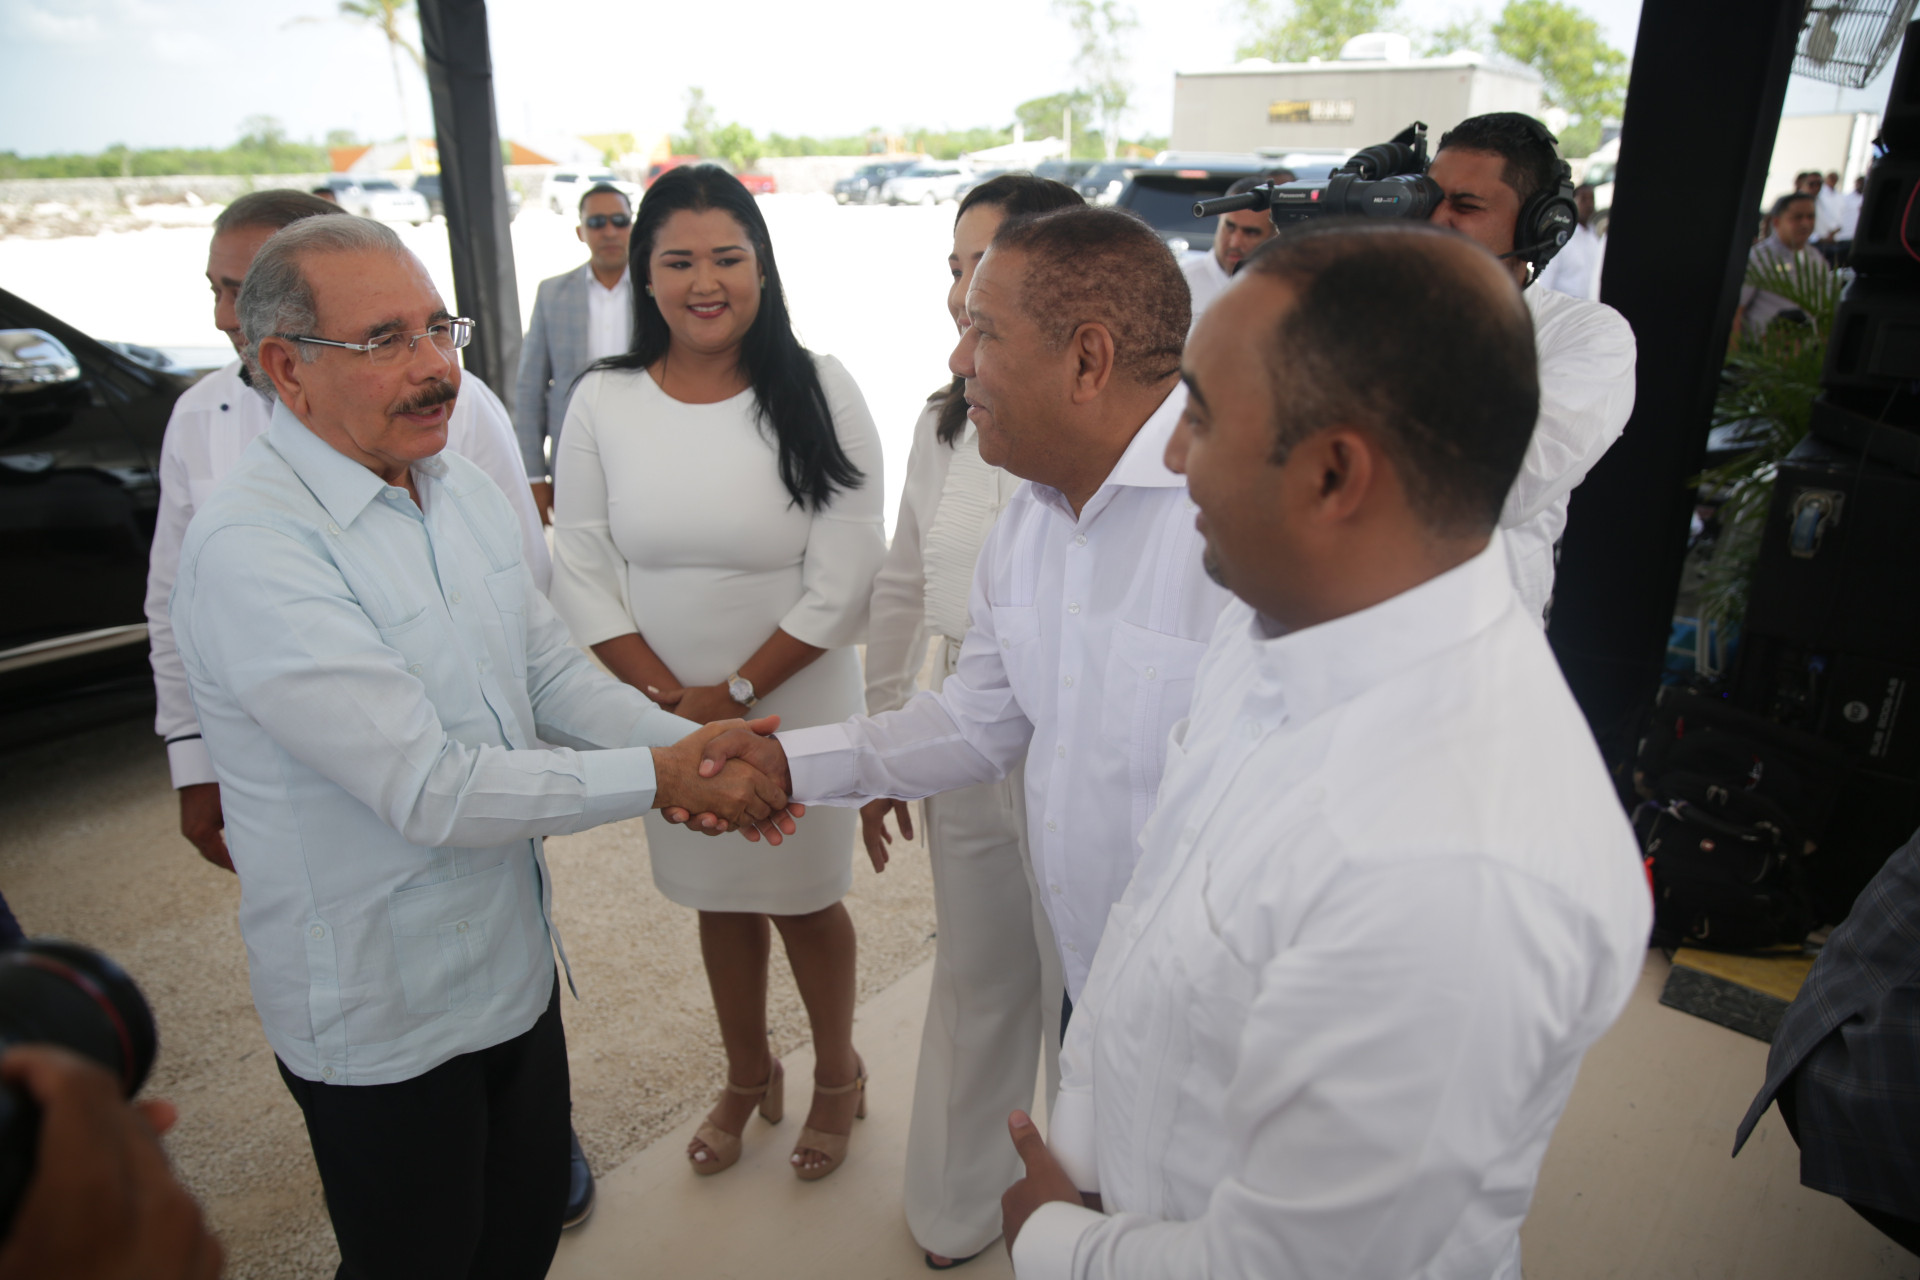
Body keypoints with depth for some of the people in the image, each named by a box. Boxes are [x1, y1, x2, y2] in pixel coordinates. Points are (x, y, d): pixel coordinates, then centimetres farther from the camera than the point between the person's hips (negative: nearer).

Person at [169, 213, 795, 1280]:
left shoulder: (461, 486, 1)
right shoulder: (250, 547, -25)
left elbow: (551, 672, 3)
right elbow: (431, 790, -28)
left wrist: (694, 746, -12)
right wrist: (659, 779, -22)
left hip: (514, 961, 7)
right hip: (383, 1015, -7)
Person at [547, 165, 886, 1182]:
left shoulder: (817, 392, -11)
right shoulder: (601, 401, -3)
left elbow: (842, 581, -14)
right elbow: (581, 572, -3)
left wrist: (734, 696, -15)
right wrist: (669, 697, -12)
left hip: (796, 703, -2)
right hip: (663, 708, 3)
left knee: (803, 896, 12)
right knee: (718, 898, 19)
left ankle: (836, 1076, 39)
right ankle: (747, 1078, 43)